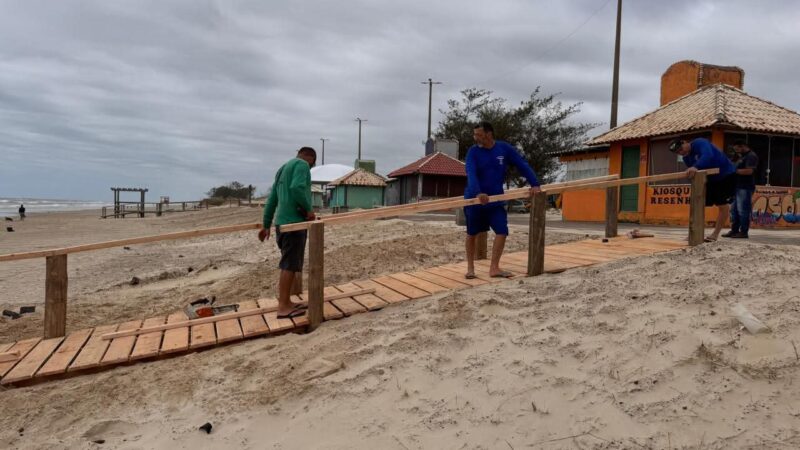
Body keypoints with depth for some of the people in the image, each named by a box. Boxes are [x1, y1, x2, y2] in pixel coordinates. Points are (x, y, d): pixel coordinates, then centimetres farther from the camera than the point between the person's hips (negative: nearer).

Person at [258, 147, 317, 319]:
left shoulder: (283, 168, 24)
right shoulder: (302, 165, -3)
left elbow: (272, 199, 23)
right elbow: (297, 188, -22)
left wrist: (266, 225, 25)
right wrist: (308, 209, -11)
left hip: (282, 221, 9)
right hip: (294, 221, -9)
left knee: (288, 264, 13)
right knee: (290, 265, -8)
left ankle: (286, 302, 17)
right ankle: (283, 307, -6)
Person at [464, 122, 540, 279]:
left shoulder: (504, 148, -5)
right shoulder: (473, 151, -12)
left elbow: (522, 165, -2)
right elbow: (471, 174, -25)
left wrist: (534, 184, -13)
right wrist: (478, 193, -42)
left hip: (496, 200, 2)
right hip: (474, 199, -2)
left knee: (502, 232, -9)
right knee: (472, 234, 6)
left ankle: (494, 268, 0)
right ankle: (470, 268, 19)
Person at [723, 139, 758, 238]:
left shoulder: (751, 156, -10)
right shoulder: (741, 157, 21)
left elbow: (749, 171, -22)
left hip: (745, 188, -10)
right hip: (737, 187, 10)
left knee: (743, 211, -7)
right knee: (734, 210, 10)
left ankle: (744, 232, -3)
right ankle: (734, 230, 14)